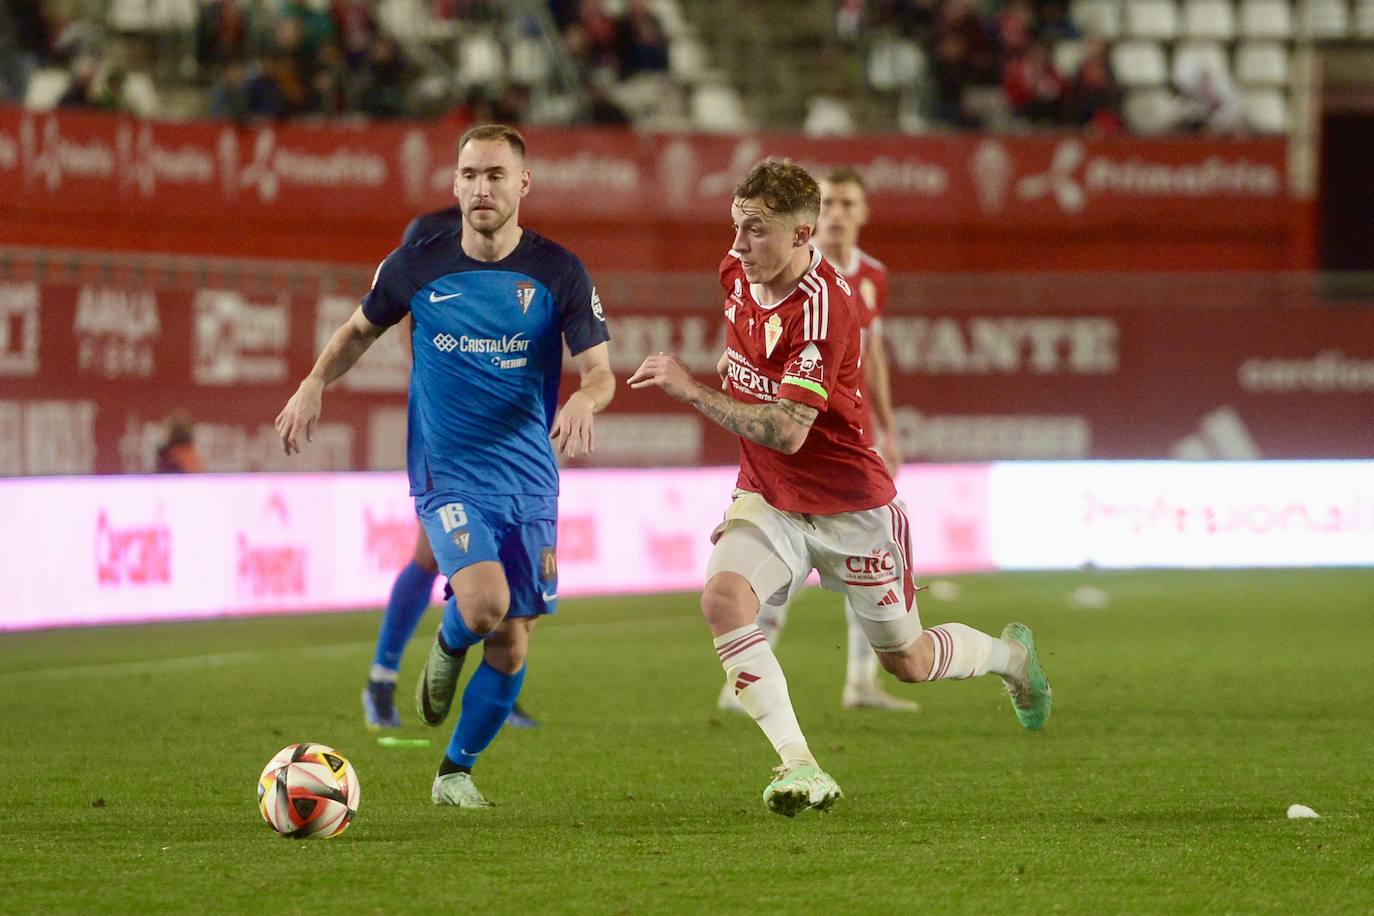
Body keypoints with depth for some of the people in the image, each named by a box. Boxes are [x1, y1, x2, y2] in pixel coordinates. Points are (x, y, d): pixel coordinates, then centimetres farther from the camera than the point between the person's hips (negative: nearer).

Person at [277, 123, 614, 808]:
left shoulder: (558, 273, -3)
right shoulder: (416, 266, -2)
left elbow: (600, 370, -3)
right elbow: (361, 329, 16)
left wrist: (584, 401, -27)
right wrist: (315, 384, -1)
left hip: (529, 481, 2)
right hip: (447, 475, -2)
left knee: (511, 643, 3)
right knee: (485, 603, -25)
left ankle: (455, 772, 24)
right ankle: (447, 647, 12)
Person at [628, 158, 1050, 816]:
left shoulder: (822, 306, -28)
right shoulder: (738, 272, -4)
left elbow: (786, 433, -34)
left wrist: (692, 392, -36)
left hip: (848, 507, -6)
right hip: (767, 498, 6)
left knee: (908, 662, 11)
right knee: (723, 596, -26)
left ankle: (1010, 654, 45)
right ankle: (798, 766, -26)